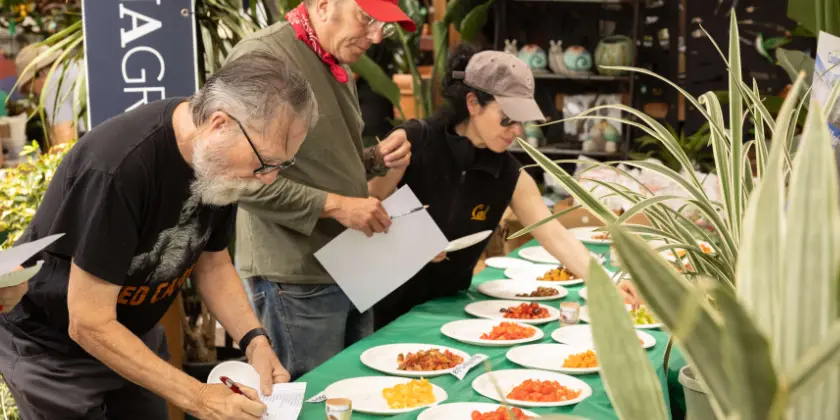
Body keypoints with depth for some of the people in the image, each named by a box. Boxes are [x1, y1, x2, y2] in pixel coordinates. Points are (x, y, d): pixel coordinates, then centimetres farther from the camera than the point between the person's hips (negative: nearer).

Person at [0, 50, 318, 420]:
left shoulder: (219, 158, -13)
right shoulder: (117, 169, -35)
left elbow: (212, 262, 2)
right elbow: (90, 326, -29)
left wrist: (255, 341, -13)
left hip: (133, 335, 6)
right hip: (51, 347, -6)